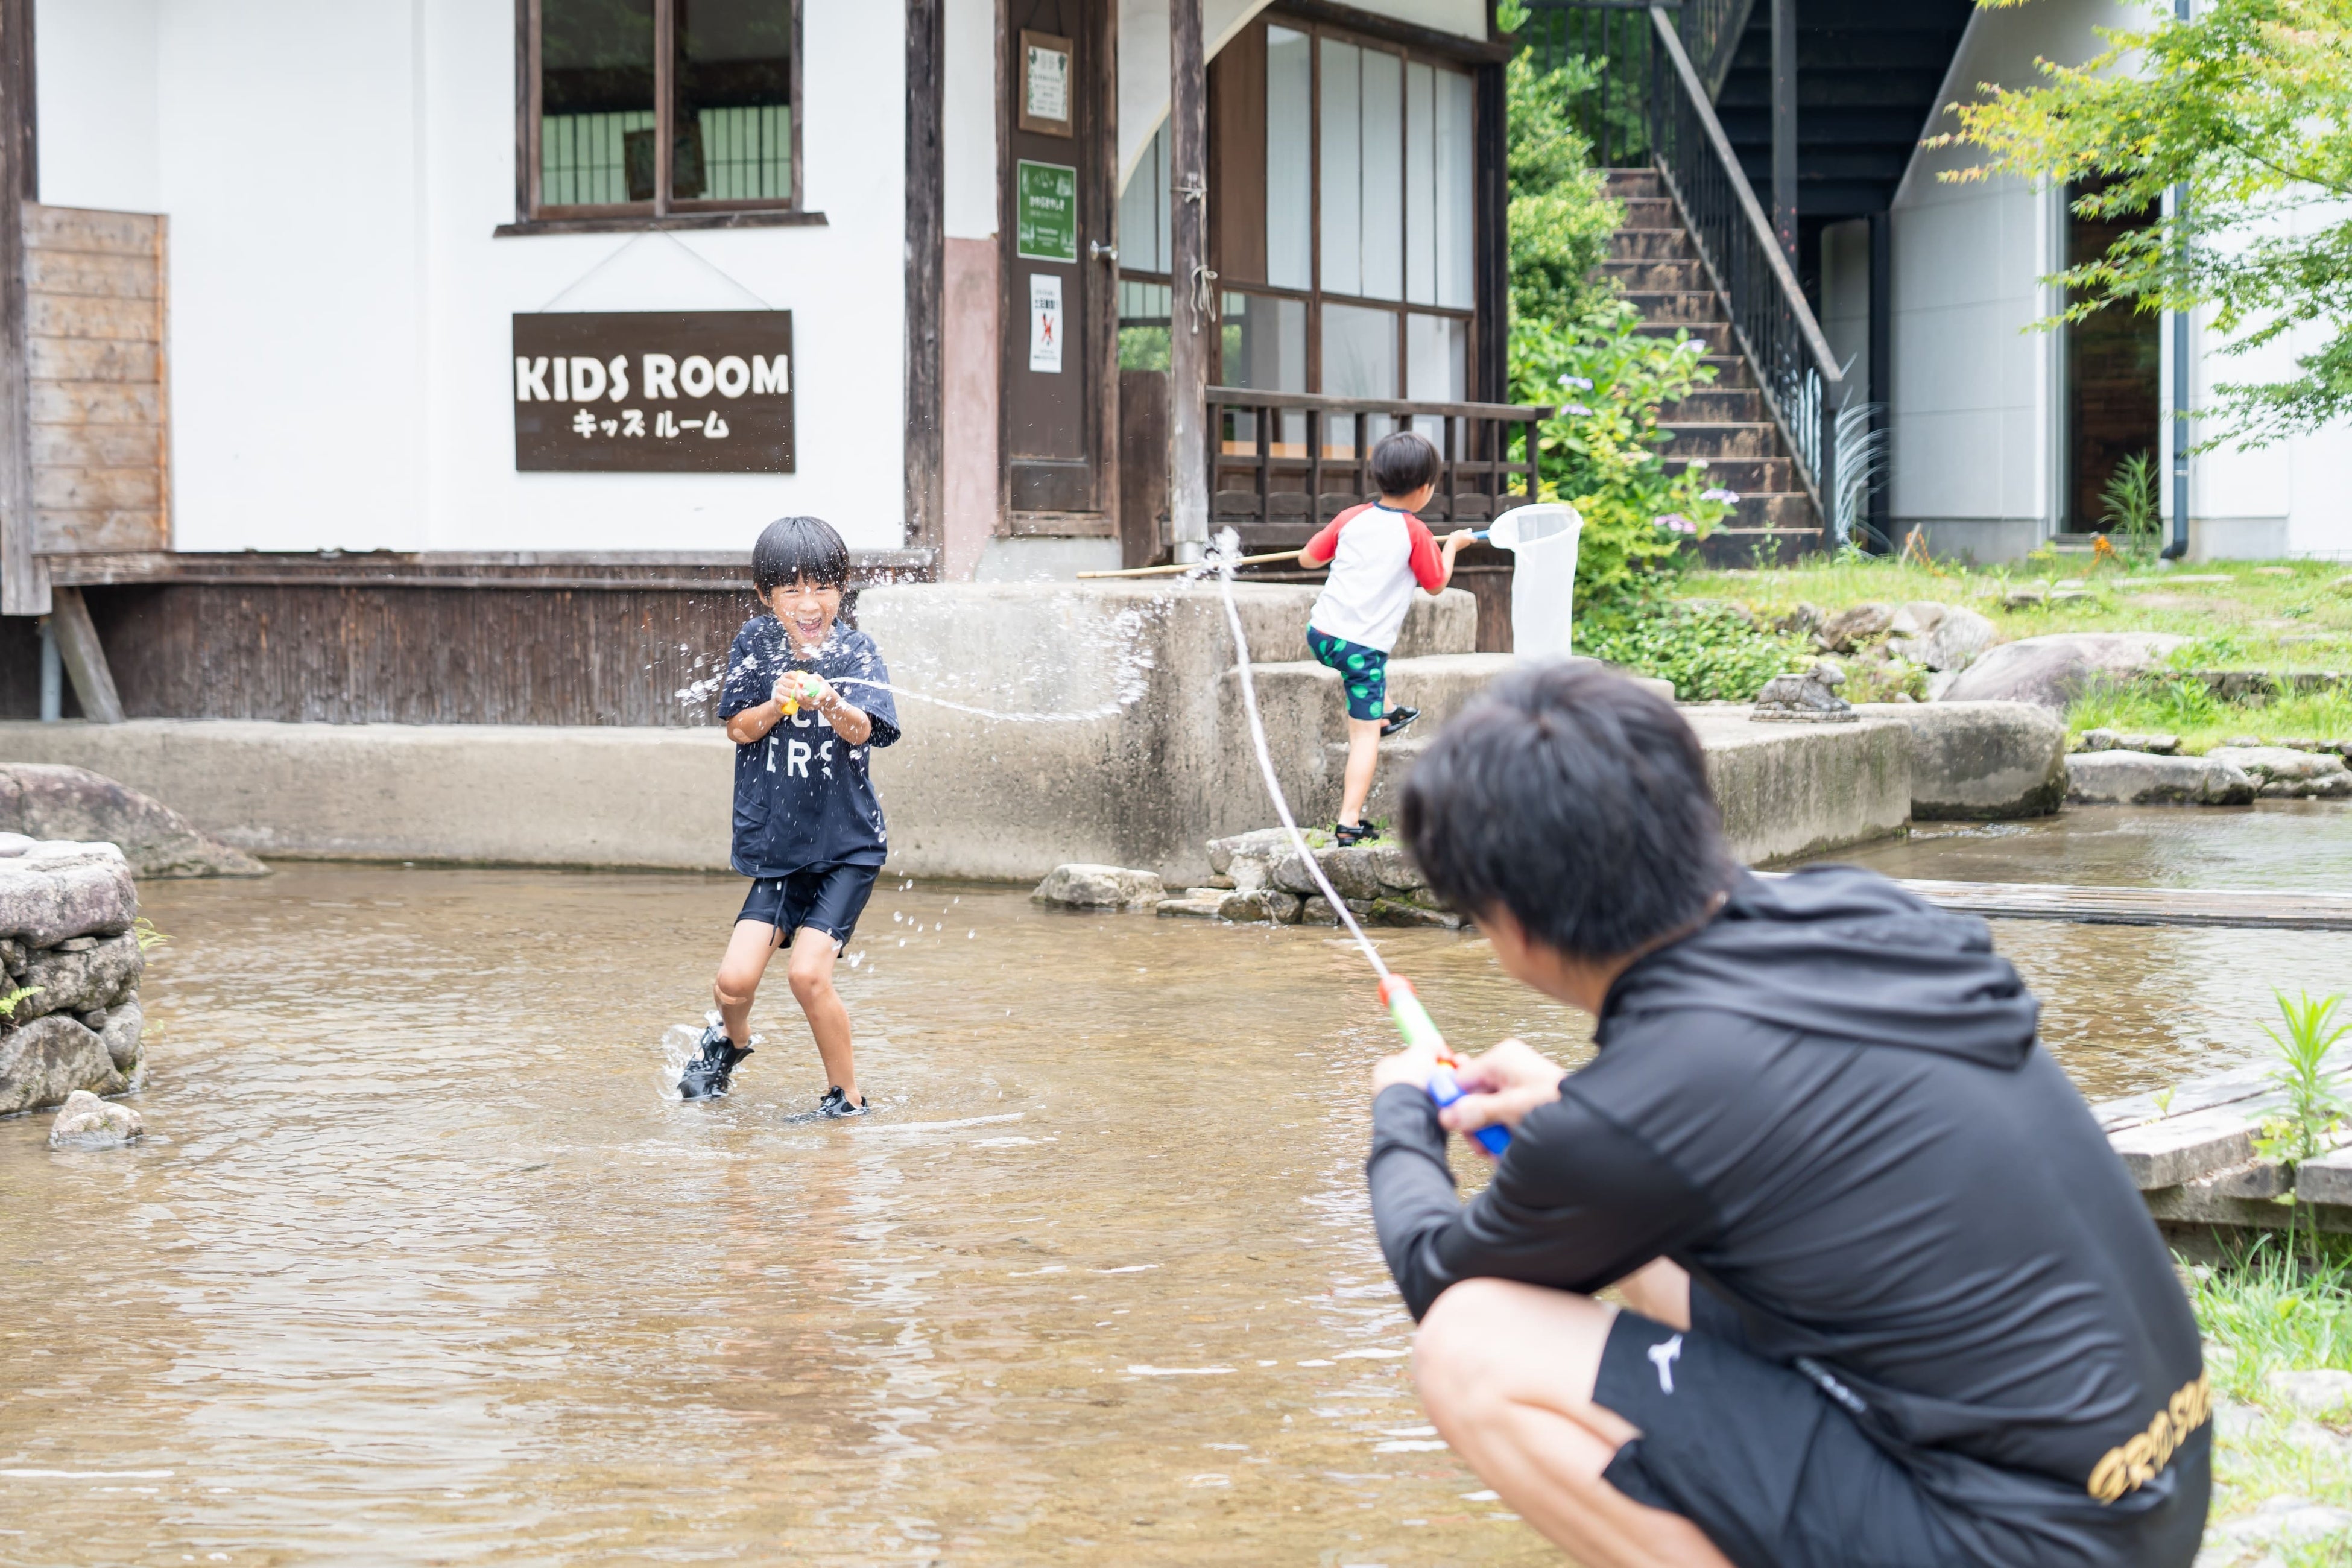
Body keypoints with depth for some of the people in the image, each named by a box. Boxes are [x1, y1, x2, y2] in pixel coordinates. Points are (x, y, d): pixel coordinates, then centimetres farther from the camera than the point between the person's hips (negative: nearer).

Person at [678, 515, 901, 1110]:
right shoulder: (756, 642, 1)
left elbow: (863, 730, -22)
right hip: (777, 846, 3)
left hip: (848, 845, -3)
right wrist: (776, 705, -23)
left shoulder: (857, 651, -6)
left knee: (808, 972, -17)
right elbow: (739, 729, -1)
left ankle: (846, 1096, 3)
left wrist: (832, 705, -45)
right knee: (734, 981, -6)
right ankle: (732, 1039, 30)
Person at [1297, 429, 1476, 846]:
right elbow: (1437, 584, 6)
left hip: (1321, 634, 5)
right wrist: (1452, 546, 22)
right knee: (1365, 734, -1)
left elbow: (1308, 558, 12)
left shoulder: (1352, 519, 4)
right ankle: (1349, 822, -7)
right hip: (1366, 646, -5)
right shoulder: (1415, 533, -6)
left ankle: (1385, 713, 51)